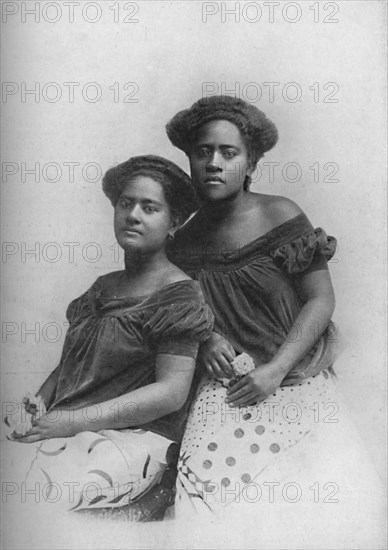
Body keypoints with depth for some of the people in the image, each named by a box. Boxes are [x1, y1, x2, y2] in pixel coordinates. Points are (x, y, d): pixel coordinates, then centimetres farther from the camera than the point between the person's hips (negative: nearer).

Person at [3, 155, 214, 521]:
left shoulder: (179, 296, -5)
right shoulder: (103, 287, 17)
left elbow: (171, 391, -12)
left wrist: (78, 420, -17)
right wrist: (40, 399, 0)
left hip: (133, 438, -7)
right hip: (64, 431, 7)